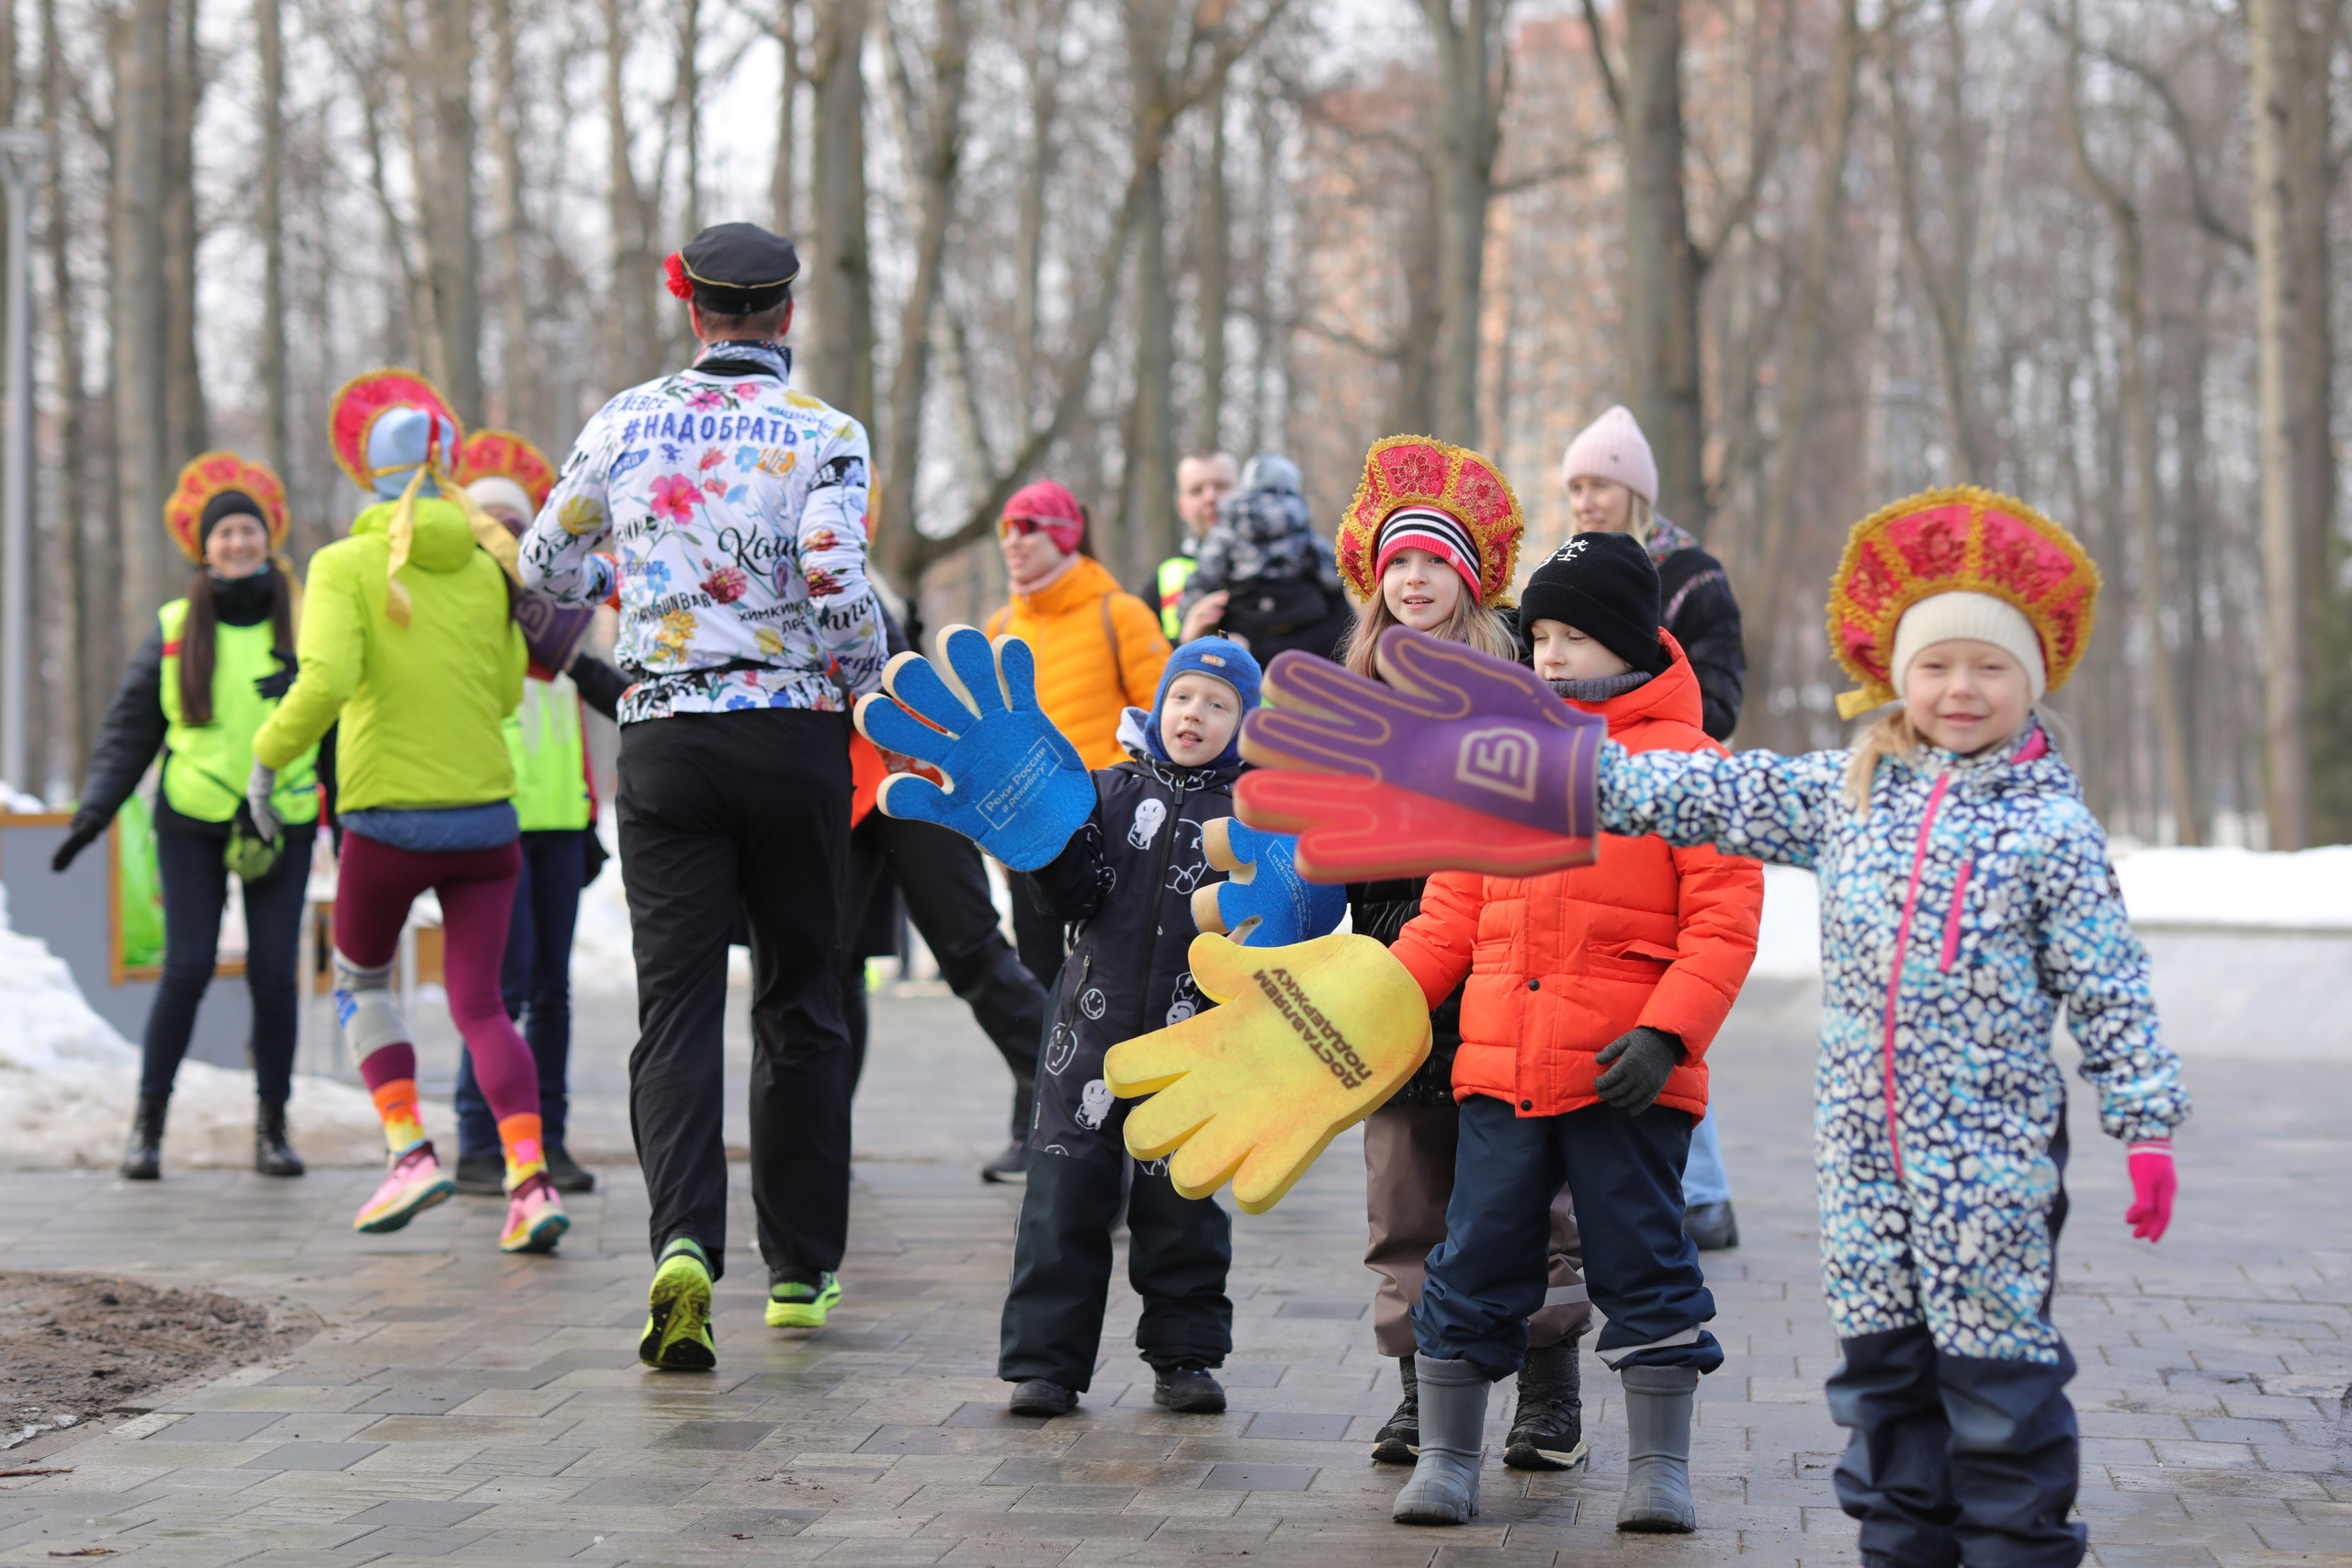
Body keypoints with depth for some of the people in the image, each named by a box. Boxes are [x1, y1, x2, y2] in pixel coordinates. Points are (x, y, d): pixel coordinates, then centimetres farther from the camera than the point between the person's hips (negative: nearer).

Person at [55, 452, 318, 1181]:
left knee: (273, 975, -3)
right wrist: (94, 810, -3)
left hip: (283, 821, 1)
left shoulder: (304, 623, 4)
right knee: (187, 969, -7)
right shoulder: (175, 628, 2)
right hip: (192, 821, -1)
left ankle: (272, 1127, 10)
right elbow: (130, 728, 6)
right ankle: (148, 1122, 6)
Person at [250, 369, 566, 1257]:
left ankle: (409, 1150, 8)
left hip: (387, 818, -3)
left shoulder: (347, 566, -8)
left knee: (361, 980, 22)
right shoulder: (486, 568, 4)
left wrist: (267, 756, -6)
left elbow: (326, 682, -21)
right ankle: (530, 1177, -13)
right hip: (485, 816, 3)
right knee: (479, 1005, 6)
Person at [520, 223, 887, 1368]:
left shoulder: (627, 422, 5)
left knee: (677, 1002, -1)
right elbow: (839, 589, -16)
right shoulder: (824, 433, -4)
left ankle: (683, 1241, -22)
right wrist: (869, 683, 3)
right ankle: (800, 1270, 16)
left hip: (666, 740, 1)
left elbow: (545, 565, 15)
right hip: (796, 733, -1)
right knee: (801, 1002, 10)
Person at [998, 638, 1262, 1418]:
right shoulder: (1113, 792, 8)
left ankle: (1184, 1355, 20)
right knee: (1067, 1188, 0)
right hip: (1095, 1026, 1)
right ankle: (1045, 1358, 6)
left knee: (1180, 1200, 6)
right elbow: (1074, 898, 0)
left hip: (1193, 1040, -1)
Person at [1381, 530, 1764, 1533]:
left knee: (1642, 1268, 4)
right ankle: (1444, 1458, 18)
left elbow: (1725, 921, -8)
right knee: (1474, 1264, 7)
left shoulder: (1685, 761, -3)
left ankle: (1660, 1468, 15)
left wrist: (1666, 1032, -18)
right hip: (1500, 1067, 4)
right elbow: (1454, 907, 15)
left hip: (1626, 1076, -4)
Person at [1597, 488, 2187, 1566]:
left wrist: (2148, 1124, -6)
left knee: (1995, 1358, -2)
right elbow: (1717, 796, 11)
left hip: (1992, 1147, -5)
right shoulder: (1846, 791, 8)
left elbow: (2109, 989, -4)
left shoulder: (2050, 824, -4)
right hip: (1863, 1141, 5)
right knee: (1880, 1356, 11)